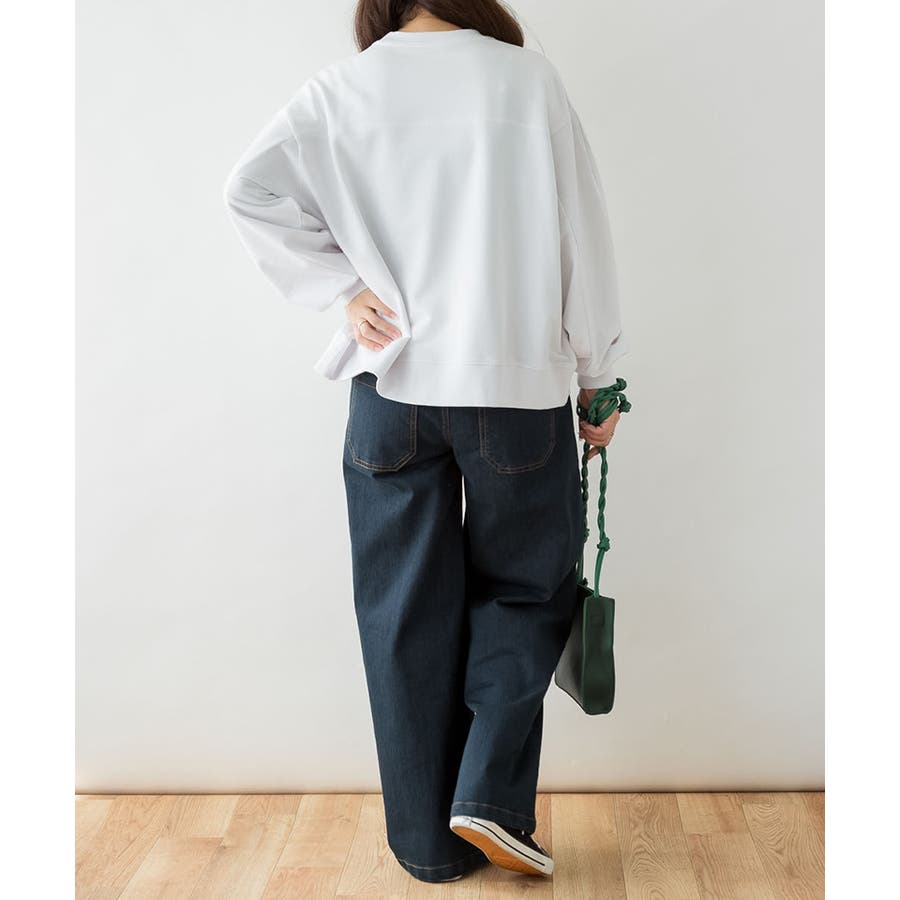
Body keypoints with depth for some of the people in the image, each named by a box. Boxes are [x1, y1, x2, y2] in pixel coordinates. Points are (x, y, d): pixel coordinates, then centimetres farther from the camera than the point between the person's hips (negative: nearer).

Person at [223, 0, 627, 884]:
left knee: (406, 612, 10)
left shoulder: (343, 87, 4)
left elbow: (251, 188, -8)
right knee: (525, 587, 17)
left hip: (391, 386, 2)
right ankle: (490, 791, 4)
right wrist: (595, 378, 7)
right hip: (516, 386, -1)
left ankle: (429, 839, 19)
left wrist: (343, 288, -3)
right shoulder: (527, 76, 0)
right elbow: (581, 237, -1)